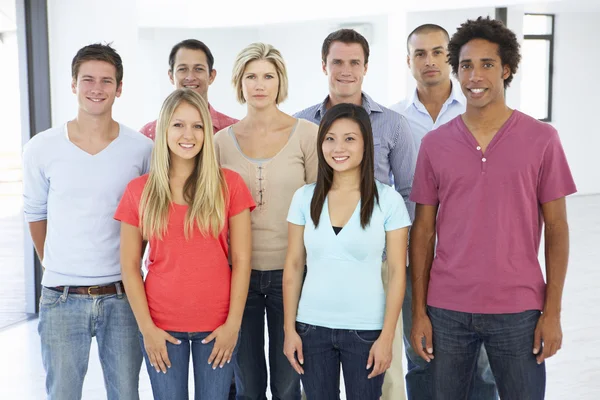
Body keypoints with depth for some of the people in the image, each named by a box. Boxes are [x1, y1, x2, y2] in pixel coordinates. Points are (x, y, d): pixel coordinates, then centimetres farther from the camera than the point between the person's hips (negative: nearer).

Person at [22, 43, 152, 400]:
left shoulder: (142, 149, -2)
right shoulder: (42, 149, -2)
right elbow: (35, 214, 11)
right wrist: (56, 268, 12)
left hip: (121, 296, 0)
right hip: (62, 299, 0)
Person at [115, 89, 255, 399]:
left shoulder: (229, 185, -2)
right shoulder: (139, 191, 1)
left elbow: (241, 260, -2)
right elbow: (129, 266, 1)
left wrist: (233, 323, -6)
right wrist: (146, 327, -5)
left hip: (217, 325, 0)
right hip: (161, 326, 1)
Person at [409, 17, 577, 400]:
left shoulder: (542, 139, -2)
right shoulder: (434, 144, 3)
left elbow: (556, 228, 0)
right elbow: (423, 231, 5)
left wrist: (552, 312, -4)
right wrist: (419, 311, 1)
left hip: (518, 310, -1)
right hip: (447, 309, 2)